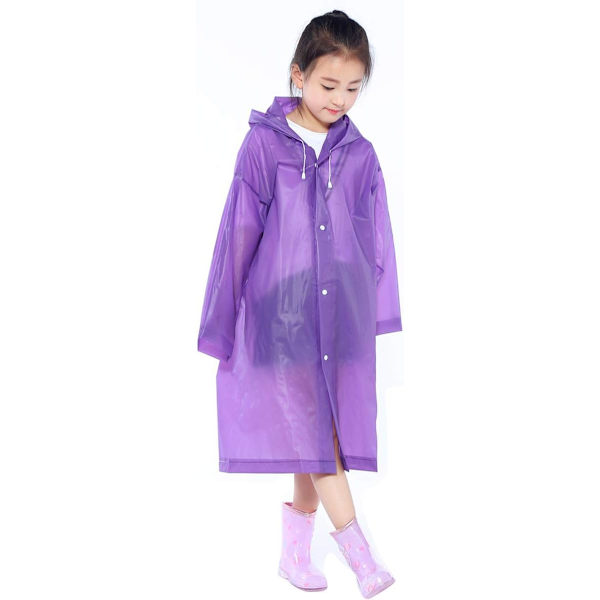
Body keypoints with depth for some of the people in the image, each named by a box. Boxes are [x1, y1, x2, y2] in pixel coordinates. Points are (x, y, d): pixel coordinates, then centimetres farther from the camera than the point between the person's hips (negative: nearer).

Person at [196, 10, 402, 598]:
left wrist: (377, 316, 9)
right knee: (311, 431, -6)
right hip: (280, 313, -3)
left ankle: (295, 548, 24)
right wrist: (220, 325, 1)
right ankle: (358, 550, 2)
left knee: (319, 433, 9)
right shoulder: (263, 143, -6)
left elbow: (376, 242, 10)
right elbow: (238, 235, -2)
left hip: (341, 315, 3)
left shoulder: (360, 155, 4)